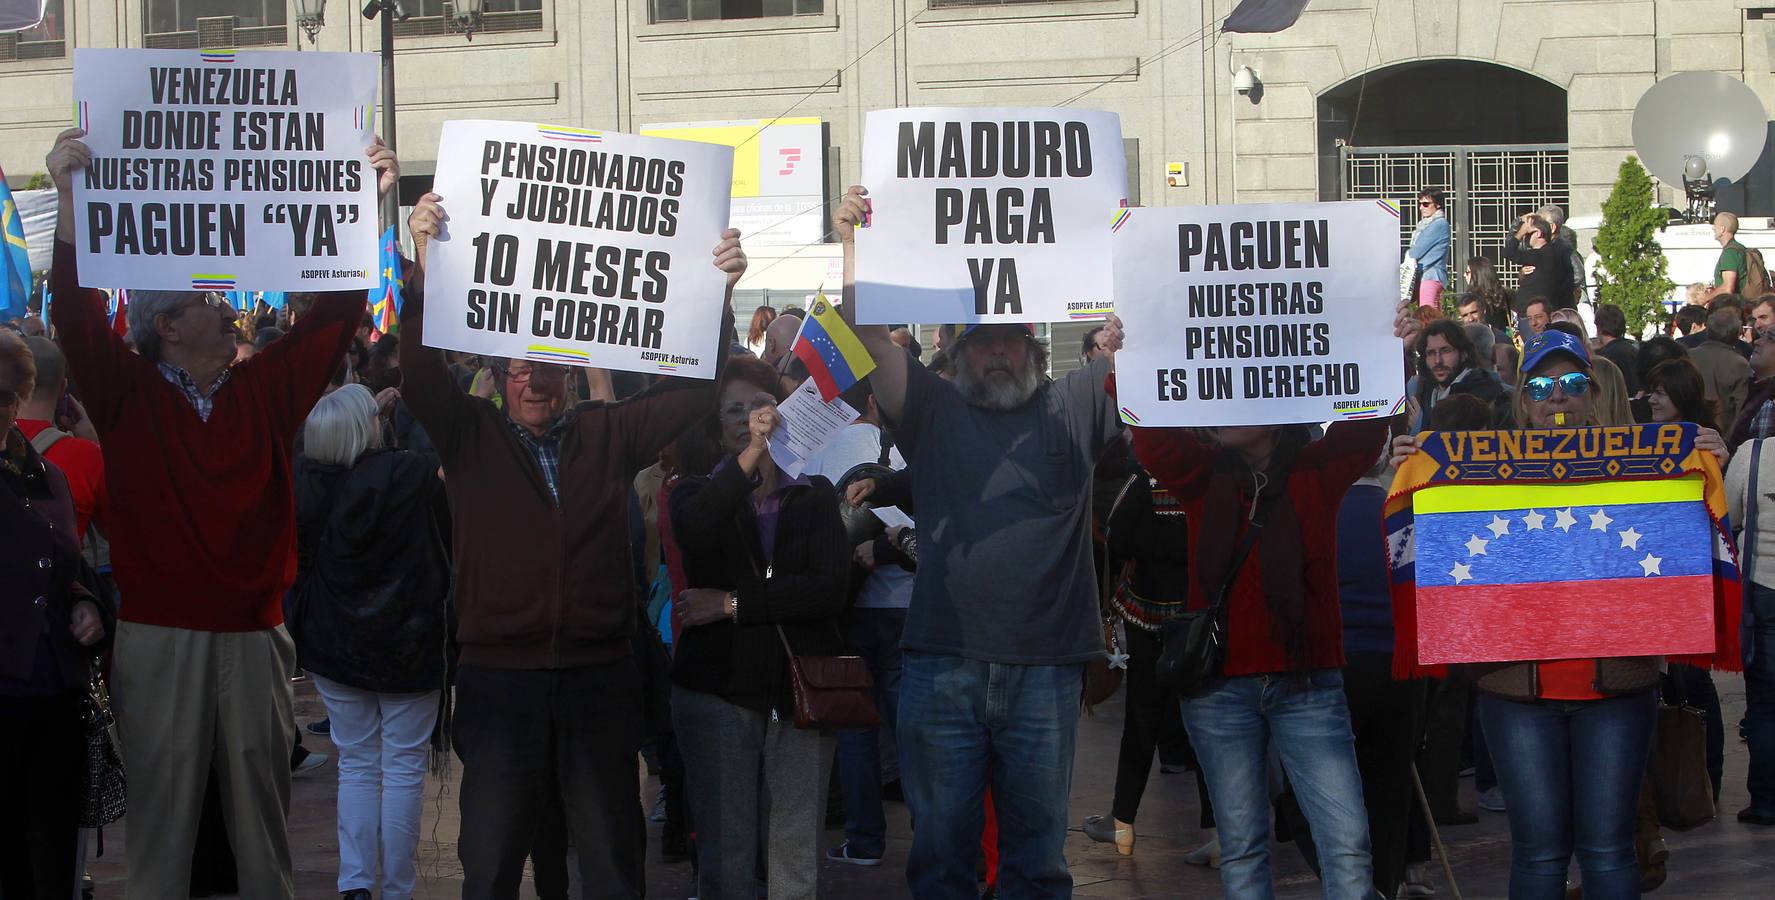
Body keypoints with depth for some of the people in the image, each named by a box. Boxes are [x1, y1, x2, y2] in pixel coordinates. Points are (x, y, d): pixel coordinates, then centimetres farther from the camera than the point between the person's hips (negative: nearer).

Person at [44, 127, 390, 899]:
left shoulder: (265, 389, 10)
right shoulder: (128, 393, 2)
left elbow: (335, 312, 7)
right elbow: (77, 315, -11)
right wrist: (69, 199, -25)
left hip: (255, 633, 3)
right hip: (159, 635, -3)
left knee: (262, 807, 7)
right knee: (163, 811, 1)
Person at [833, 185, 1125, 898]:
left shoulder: (1072, 407, 14)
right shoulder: (933, 410, 13)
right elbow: (868, 336, 4)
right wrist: (851, 246, -4)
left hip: (1046, 670, 0)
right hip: (942, 667, 0)